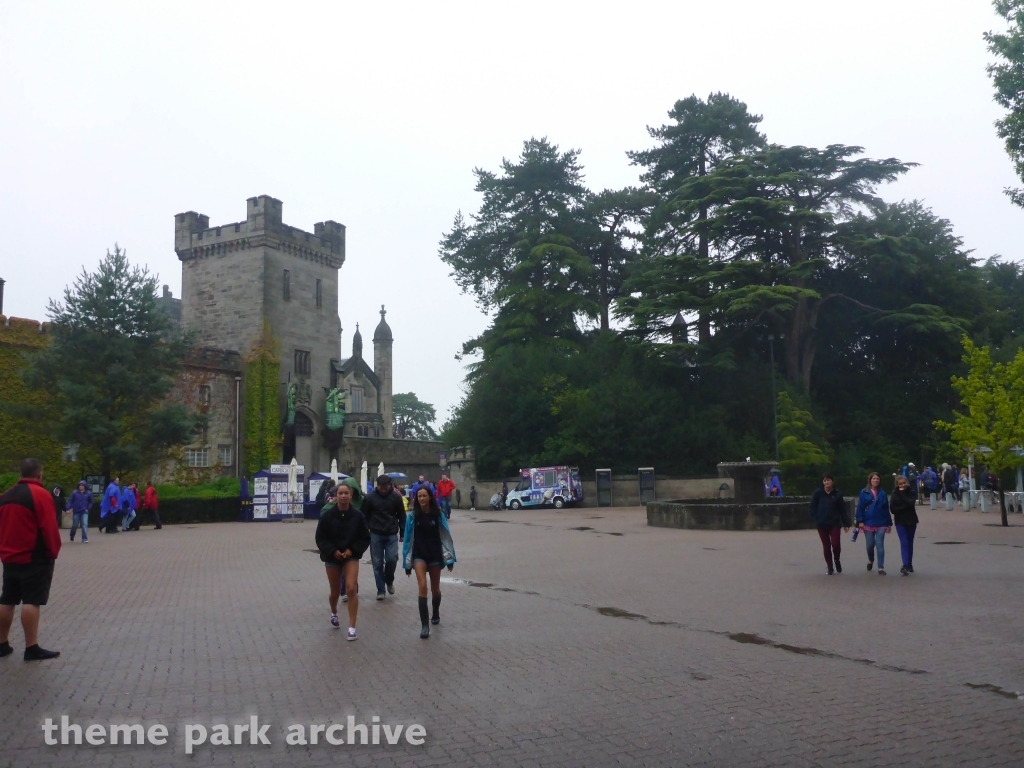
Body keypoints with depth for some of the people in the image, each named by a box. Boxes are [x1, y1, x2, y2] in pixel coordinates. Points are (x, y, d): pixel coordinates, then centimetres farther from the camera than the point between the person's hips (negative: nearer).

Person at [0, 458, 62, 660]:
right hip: (35, 558, -7)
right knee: (31, 601, -7)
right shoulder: (40, 494, -12)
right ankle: (32, 648, -7)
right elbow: (49, 527, -16)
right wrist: (53, 552, -5)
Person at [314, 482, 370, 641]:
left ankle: (352, 628, -12)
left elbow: (365, 538, -2)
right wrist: (333, 551, -17)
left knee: (351, 588, -18)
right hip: (332, 557, 1)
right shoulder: (327, 515, -11)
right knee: (335, 592, 16)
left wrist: (352, 550, -15)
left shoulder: (357, 515, -9)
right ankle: (334, 613, 50)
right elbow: (320, 538, -5)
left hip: (351, 556, -1)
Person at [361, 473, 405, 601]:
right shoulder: (370, 497, -6)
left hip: (392, 535, 0)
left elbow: (402, 516, 5)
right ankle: (380, 590, 12)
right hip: (375, 535, 0)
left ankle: (389, 581, 19)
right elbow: (365, 516, 1)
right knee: (377, 563, 2)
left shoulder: (396, 497, -3)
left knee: (392, 559, -10)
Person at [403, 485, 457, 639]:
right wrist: (407, 562, 1)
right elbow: (408, 538, 1)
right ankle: (424, 625, -14)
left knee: (435, 589, 15)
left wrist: (450, 558, -5)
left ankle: (436, 615, 42)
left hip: (435, 554, 1)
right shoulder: (412, 516, -2)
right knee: (422, 587, -15)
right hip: (419, 555, -1)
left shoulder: (438, 515, -3)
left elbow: (446, 536, -2)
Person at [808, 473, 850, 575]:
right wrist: (816, 518, -7)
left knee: (835, 544, -11)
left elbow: (843, 510, 2)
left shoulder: (837, 494, 1)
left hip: (835, 524, -1)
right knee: (826, 546, 6)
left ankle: (836, 560, 20)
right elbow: (813, 507, 2)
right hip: (821, 524, 1)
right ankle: (830, 567, 18)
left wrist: (846, 524, 1)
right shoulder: (818, 493, -1)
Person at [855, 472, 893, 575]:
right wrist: (860, 521, -11)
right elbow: (860, 508, -4)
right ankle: (870, 560, 36)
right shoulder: (864, 493, -1)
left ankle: (881, 568, -2)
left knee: (880, 545, -4)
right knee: (870, 545, 8)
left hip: (881, 523, 0)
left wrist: (889, 523, 8)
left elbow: (886, 509, 7)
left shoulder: (882, 493, 4)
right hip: (868, 523, 0)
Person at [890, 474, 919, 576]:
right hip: (900, 522, -2)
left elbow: (911, 503, -18)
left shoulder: (910, 492, 0)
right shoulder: (895, 494, -2)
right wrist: (905, 506, -16)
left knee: (910, 543, 10)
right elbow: (893, 509, -9)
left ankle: (909, 564, 21)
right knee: (904, 543, -12)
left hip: (911, 521, 2)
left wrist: (902, 493, -15)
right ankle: (905, 565, -20)